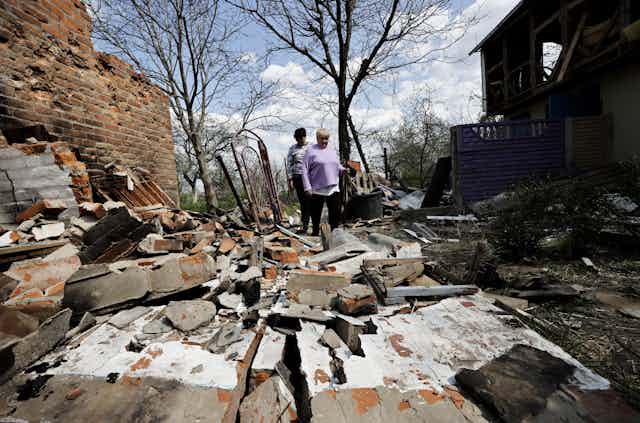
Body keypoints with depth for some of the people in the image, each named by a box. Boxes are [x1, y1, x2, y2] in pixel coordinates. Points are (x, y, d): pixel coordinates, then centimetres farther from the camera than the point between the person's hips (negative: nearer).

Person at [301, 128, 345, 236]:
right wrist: (307, 188, -13)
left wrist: (343, 169, 0)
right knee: (316, 213, 8)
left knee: (335, 213, 4)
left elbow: (337, 166, 23)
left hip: (333, 189, 4)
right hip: (317, 190, -4)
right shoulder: (311, 150, -2)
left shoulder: (332, 150, 15)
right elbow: (304, 170, -6)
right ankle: (315, 232, 28)